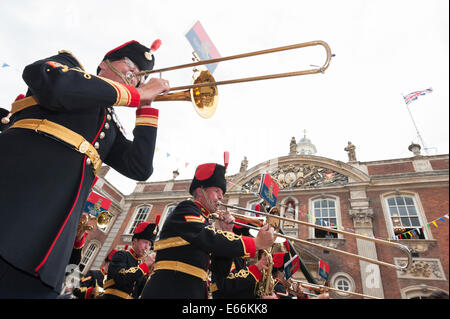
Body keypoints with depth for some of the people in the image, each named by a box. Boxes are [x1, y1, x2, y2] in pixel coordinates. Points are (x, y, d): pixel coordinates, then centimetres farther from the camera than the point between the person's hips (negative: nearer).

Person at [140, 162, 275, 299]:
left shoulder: (205, 222, 17)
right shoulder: (186, 208, -5)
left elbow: (222, 270, 13)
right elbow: (209, 239, -22)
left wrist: (227, 232, 2)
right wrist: (256, 243, -19)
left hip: (194, 293, 8)